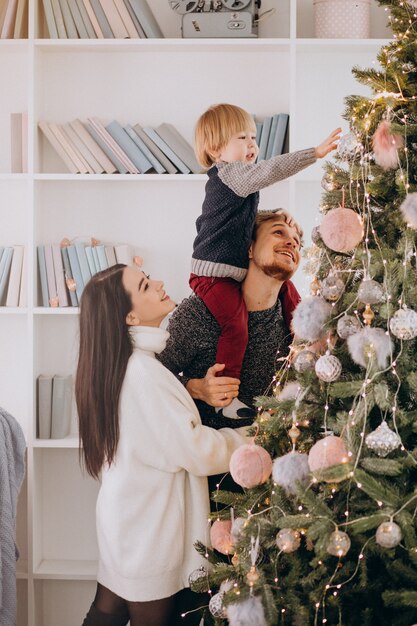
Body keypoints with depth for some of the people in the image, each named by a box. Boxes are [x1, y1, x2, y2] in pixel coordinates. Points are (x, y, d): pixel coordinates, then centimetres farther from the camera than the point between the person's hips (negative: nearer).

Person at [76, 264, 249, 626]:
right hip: (150, 533, -8)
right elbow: (200, 452, -21)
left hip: (122, 521, 8)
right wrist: (253, 437, -6)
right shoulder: (144, 372, -23)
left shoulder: (115, 365, 5)